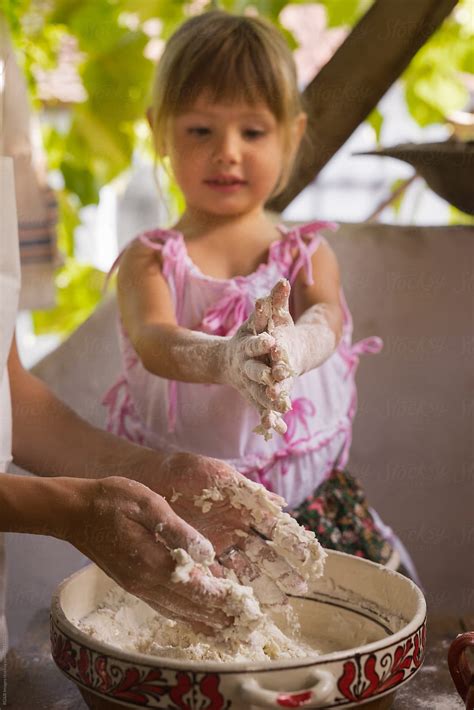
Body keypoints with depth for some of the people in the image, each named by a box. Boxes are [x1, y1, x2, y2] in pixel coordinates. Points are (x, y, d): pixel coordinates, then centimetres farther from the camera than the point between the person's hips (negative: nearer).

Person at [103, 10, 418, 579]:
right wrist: (223, 359, -42)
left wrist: (292, 346, -41)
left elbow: (324, 319, -16)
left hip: (307, 498, 2)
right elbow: (154, 341, -19)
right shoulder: (150, 259, 0)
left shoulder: (306, 253, 5)